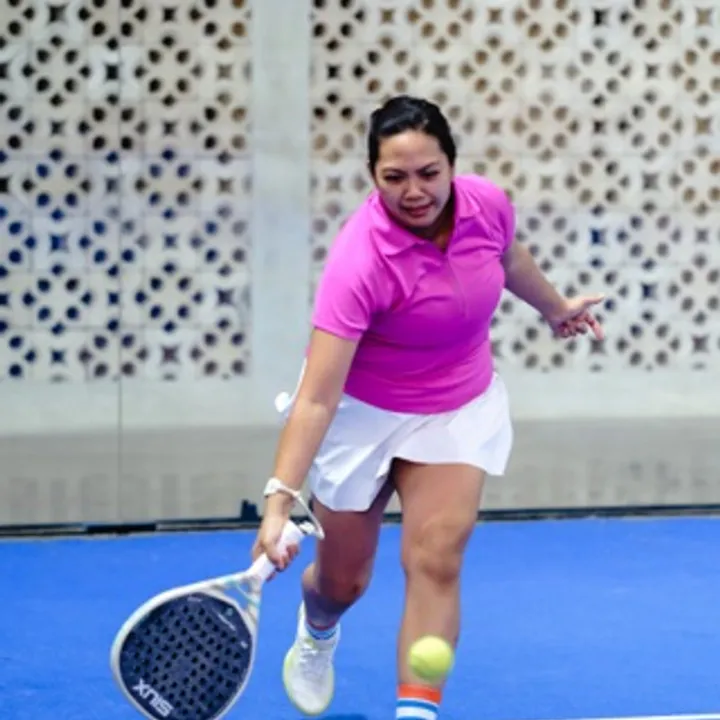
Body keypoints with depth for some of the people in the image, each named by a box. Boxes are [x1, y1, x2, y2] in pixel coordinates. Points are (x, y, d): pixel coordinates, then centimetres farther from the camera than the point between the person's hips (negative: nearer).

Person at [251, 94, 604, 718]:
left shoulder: (488, 203, -19)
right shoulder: (360, 261, -36)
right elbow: (317, 398, -38)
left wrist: (556, 307, 27)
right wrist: (279, 501, -48)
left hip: (460, 406, 3)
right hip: (362, 411, -3)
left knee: (436, 558, -15)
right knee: (343, 579, 12)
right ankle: (317, 632, 50)